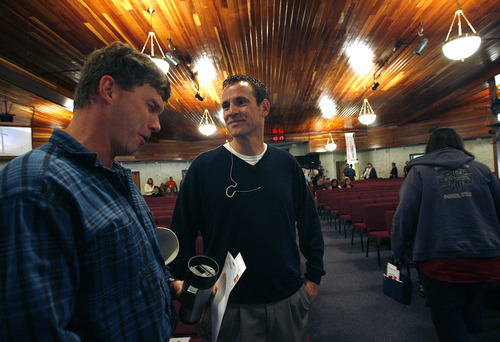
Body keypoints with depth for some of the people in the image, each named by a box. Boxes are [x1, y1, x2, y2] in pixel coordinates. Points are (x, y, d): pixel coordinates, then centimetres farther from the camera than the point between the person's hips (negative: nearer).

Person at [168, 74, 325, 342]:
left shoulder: (287, 164, -2)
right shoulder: (203, 167, -9)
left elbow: (309, 224, 6)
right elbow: (182, 235, -4)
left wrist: (314, 275, 6)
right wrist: (186, 286, -9)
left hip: (288, 299, 3)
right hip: (228, 306, -2)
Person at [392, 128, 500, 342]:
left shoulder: (419, 172, -3)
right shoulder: (481, 169, 8)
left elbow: (404, 215, -10)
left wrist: (399, 253, 0)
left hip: (441, 261, -5)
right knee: (470, 318, 26)